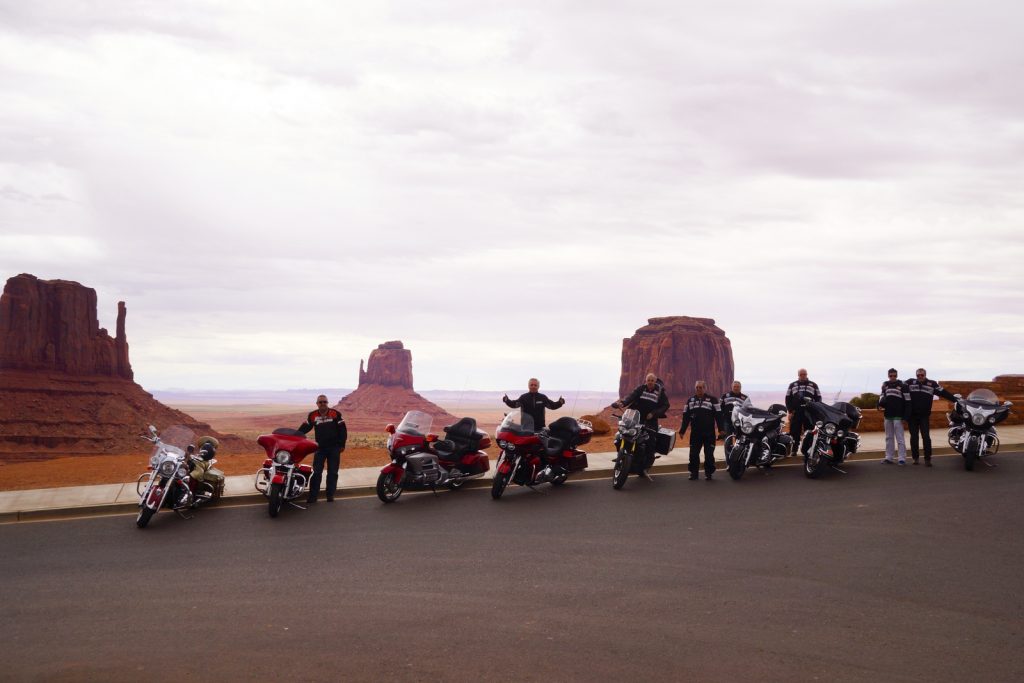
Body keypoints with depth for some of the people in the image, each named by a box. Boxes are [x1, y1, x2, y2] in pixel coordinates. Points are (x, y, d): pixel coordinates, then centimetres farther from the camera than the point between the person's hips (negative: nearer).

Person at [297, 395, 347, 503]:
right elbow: (304, 428, 10)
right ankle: (313, 496, 0)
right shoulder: (312, 416, 3)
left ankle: (330, 495, 13)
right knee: (316, 472, -3)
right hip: (320, 448, 1)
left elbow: (342, 429, -1)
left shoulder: (336, 414, -3)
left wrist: (342, 444, -5)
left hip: (334, 448, -1)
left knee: (332, 472, 5)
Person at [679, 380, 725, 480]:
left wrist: (721, 429, -10)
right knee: (693, 454, 3)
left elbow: (718, 415, -3)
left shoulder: (712, 400, 1)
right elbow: (686, 416, 14)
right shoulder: (690, 400, 13)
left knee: (709, 454, 0)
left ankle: (708, 473, 9)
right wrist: (682, 430, 10)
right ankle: (693, 472, 12)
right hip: (695, 433, 3)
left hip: (709, 433, -3)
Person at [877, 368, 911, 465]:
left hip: (898, 416, -6)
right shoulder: (885, 385, 11)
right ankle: (888, 457, 16)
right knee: (889, 438, 11)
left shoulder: (902, 386, -5)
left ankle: (902, 458, -7)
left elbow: (907, 401, -7)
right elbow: (882, 396, 16)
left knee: (899, 438, -7)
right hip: (888, 415, 6)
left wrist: (906, 415, -12)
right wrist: (880, 404, -8)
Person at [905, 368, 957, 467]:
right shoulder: (910, 383, 3)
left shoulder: (932, 384, 3)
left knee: (926, 437, -7)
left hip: (924, 416, -1)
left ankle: (927, 459, -3)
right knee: (914, 437, 7)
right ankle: (915, 458, 16)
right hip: (912, 415, 1)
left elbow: (944, 393, 2)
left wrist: (956, 399, -4)